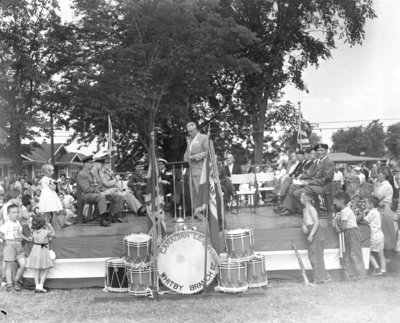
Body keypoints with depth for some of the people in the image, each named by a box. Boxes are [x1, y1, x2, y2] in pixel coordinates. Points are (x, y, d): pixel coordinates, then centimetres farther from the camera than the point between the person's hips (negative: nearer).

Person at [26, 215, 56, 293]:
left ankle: (37, 287, 11)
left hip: (35, 249, 5)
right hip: (43, 250, -5)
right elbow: (53, 235, 3)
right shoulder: (46, 232, -13)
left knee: (37, 271, 13)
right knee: (45, 270, 6)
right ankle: (40, 287, -1)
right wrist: (50, 226, 13)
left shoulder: (34, 232, 0)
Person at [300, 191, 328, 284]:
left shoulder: (311, 208, -11)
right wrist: (304, 226, -1)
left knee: (316, 255, -7)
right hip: (310, 233, 10)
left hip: (315, 233, -9)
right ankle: (322, 277, 17)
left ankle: (320, 278, -2)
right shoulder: (305, 209, 17)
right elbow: (304, 221, 22)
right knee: (311, 255, 10)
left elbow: (316, 222, -18)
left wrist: (311, 234, -22)